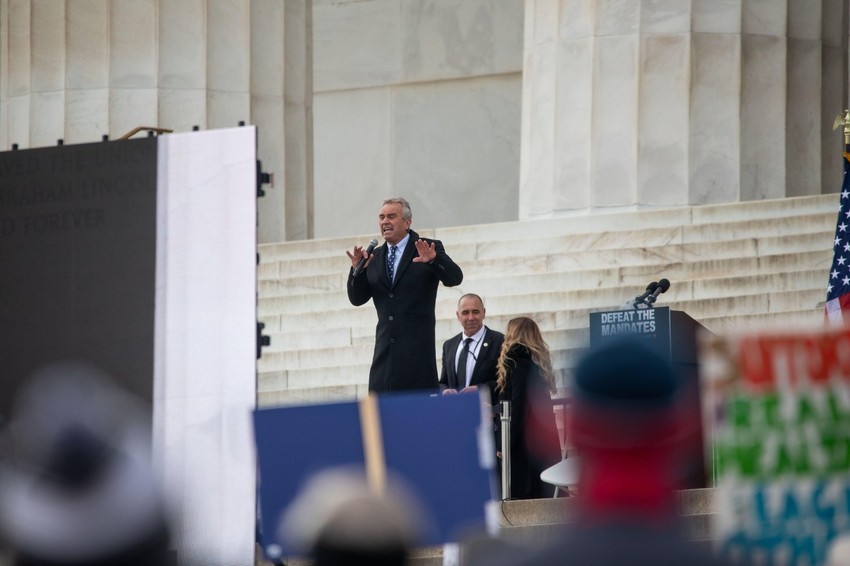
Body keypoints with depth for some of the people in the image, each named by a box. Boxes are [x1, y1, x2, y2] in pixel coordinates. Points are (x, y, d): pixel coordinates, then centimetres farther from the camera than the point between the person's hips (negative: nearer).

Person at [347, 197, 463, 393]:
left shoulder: (429, 249, 2)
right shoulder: (374, 257, 15)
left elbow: (455, 278, -11)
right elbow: (357, 299, 11)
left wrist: (434, 259, -30)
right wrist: (358, 269, -7)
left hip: (418, 347, -5)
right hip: (386, 346, 5)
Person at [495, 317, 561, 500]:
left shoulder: (518, 357, -8)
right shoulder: (538, 360, 17)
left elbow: (519, 404, -16)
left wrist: (508, 443, -17)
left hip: (526, 442, -9)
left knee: (520, 493, -11)